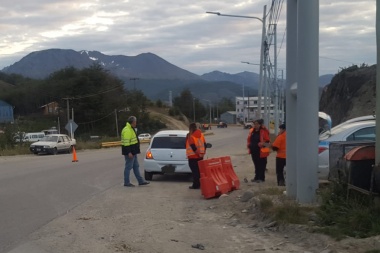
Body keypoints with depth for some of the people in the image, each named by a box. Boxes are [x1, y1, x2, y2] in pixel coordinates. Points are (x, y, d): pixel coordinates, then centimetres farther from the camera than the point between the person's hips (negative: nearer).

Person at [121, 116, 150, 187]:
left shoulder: (131, 129, 16)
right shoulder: (127, 130, -19)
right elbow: (126, 142, -24)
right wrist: (129, 152, -27)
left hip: (133, 152, 11)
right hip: (129, 152, -11)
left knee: (136, 166, 13)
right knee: (128, 167, -3)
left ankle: (140, 181, 18)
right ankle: (126, 182, 4)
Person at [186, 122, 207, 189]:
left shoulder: (190, 135, -12)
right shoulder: (201, 134, 9)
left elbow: (193, 146, -20)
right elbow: (204, 144, 7)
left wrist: (197, 152, -13)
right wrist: (203, 152, 9)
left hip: (193, 156, -7)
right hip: (200, 156, 7)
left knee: (195, 171, -2)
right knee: (200, 170, 14)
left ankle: (196, 185, -1)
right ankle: (201, 184, 18)